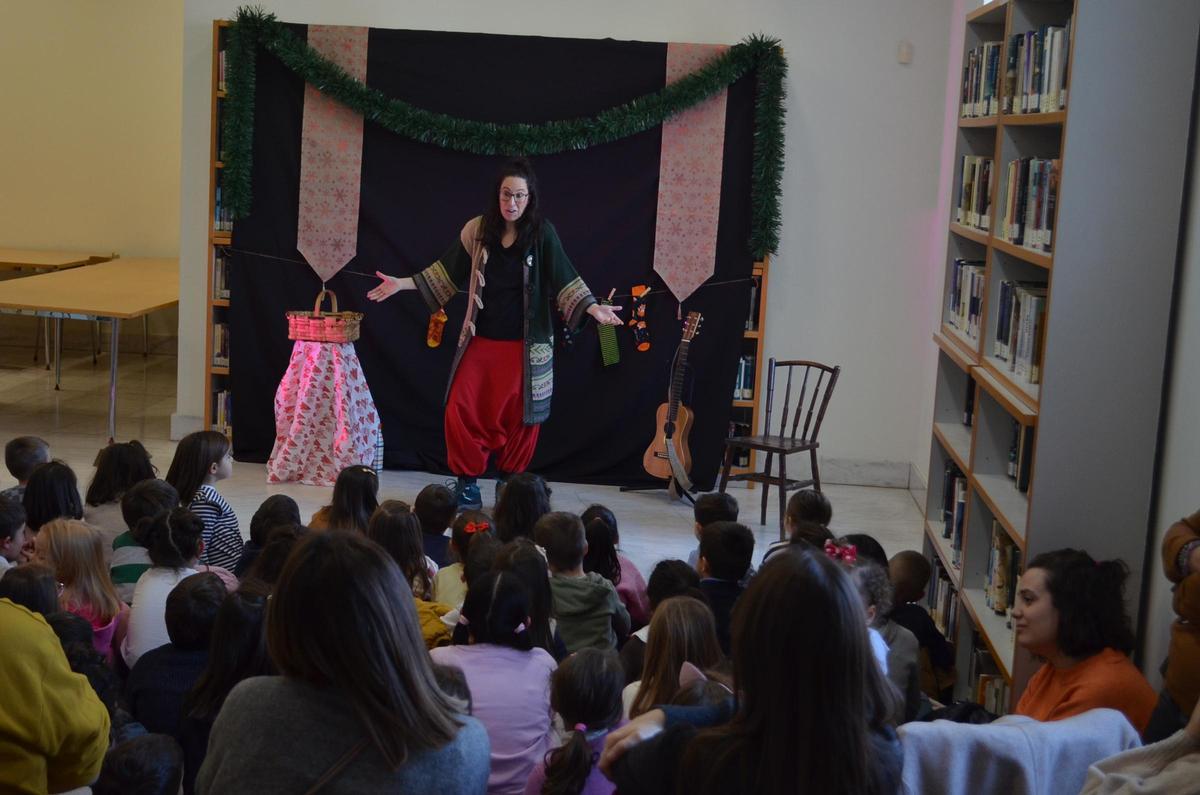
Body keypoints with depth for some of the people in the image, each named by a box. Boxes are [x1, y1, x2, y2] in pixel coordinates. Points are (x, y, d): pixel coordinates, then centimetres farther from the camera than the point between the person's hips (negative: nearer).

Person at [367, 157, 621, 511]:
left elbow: (563, 279, -9)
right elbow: (448, 271, 9)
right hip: (480, 340, 2)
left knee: (518, 418, 3)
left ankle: (508, 485, 21)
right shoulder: (478, 230, 1)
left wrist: (592, 308, -23)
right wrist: (402, 283, 7)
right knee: (461, 412, -5)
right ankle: (468, 485, 9)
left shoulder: (542, 234, -5)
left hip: (524, 345, -2)